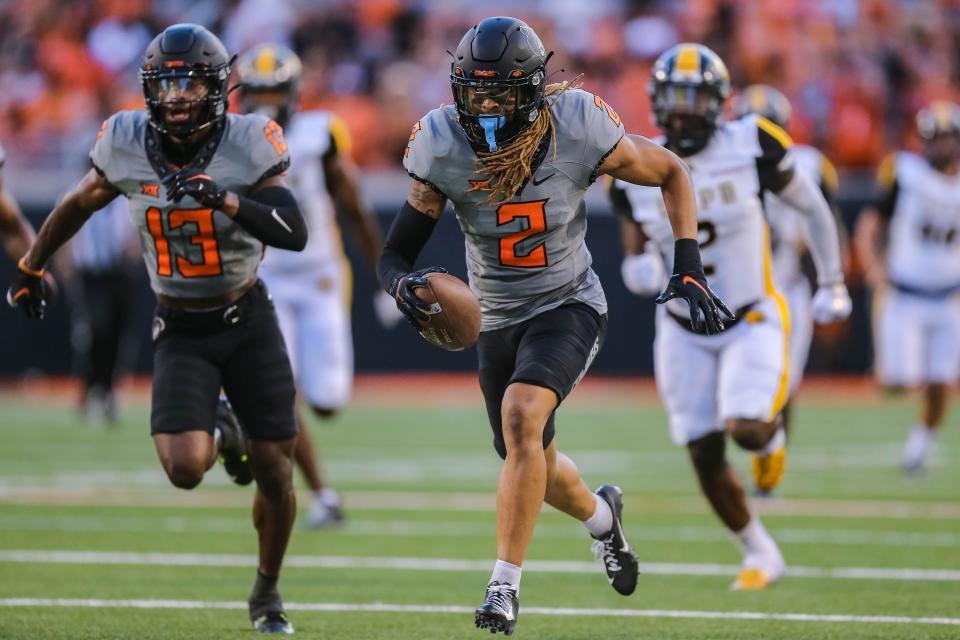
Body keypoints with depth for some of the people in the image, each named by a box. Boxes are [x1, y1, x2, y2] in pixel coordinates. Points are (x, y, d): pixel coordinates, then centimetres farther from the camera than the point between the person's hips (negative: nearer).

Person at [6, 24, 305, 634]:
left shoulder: (248, 144, -16)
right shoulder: (127, 144, -10)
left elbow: (295, 234, -24)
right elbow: (80, 204, 10)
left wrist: (226, 200, -37)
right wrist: (32, 265, 22)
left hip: (248, 321, -1)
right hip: (181, 332, 1)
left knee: (275, 471, 1)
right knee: (185, 468, -18)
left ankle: (267, 590, 28)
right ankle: (221, 433, 21)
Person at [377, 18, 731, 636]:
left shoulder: (578, 130, -21)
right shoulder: (443, 147, -17)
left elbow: (671, 173, -4)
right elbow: (395, 254, -12)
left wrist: (689, 266, -12)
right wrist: (405, 284, -36)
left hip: (568, 307, -4)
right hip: (497, 318, 4)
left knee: (521, 416, -30)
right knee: (532, 464, 16)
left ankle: (506, 585, -22)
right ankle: (601, 514, 53)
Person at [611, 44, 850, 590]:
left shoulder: (751, 148, -15)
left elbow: (812, 207, 1)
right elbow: (635, 259, 3)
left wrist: (833, 284, 6)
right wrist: (642, 273, -22)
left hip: (753, 322, -3)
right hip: (684, 333, 3)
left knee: (746, 430, -22)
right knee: (706, 459, 1)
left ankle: (771, 432, 17)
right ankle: (760, 554, 24)